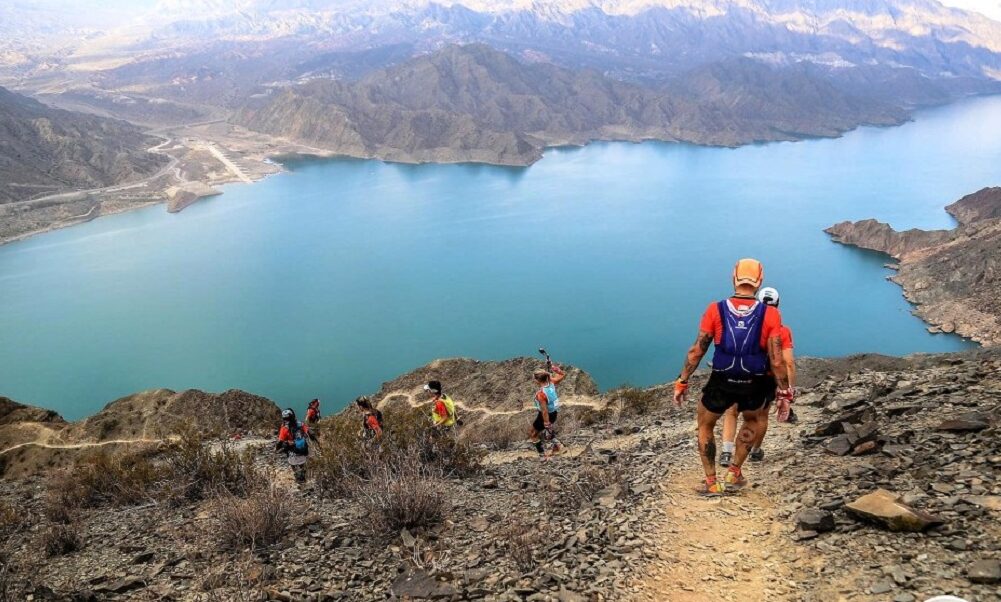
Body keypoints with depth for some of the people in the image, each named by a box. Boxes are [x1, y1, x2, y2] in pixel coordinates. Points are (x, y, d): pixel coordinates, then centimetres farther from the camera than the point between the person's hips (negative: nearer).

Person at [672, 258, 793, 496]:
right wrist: (784, 393, 3)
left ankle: (712, 483, 23)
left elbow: (697, 350, -5)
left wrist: (682, 382, 4)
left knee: (705, 425, 25)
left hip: (721, 383, -1)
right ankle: (734, 473, 32)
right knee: (752, 420, 34)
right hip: (754, 386, 1)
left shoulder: (716, 310, -7)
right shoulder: (770, 314, -7)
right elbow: (777, 361, -9)